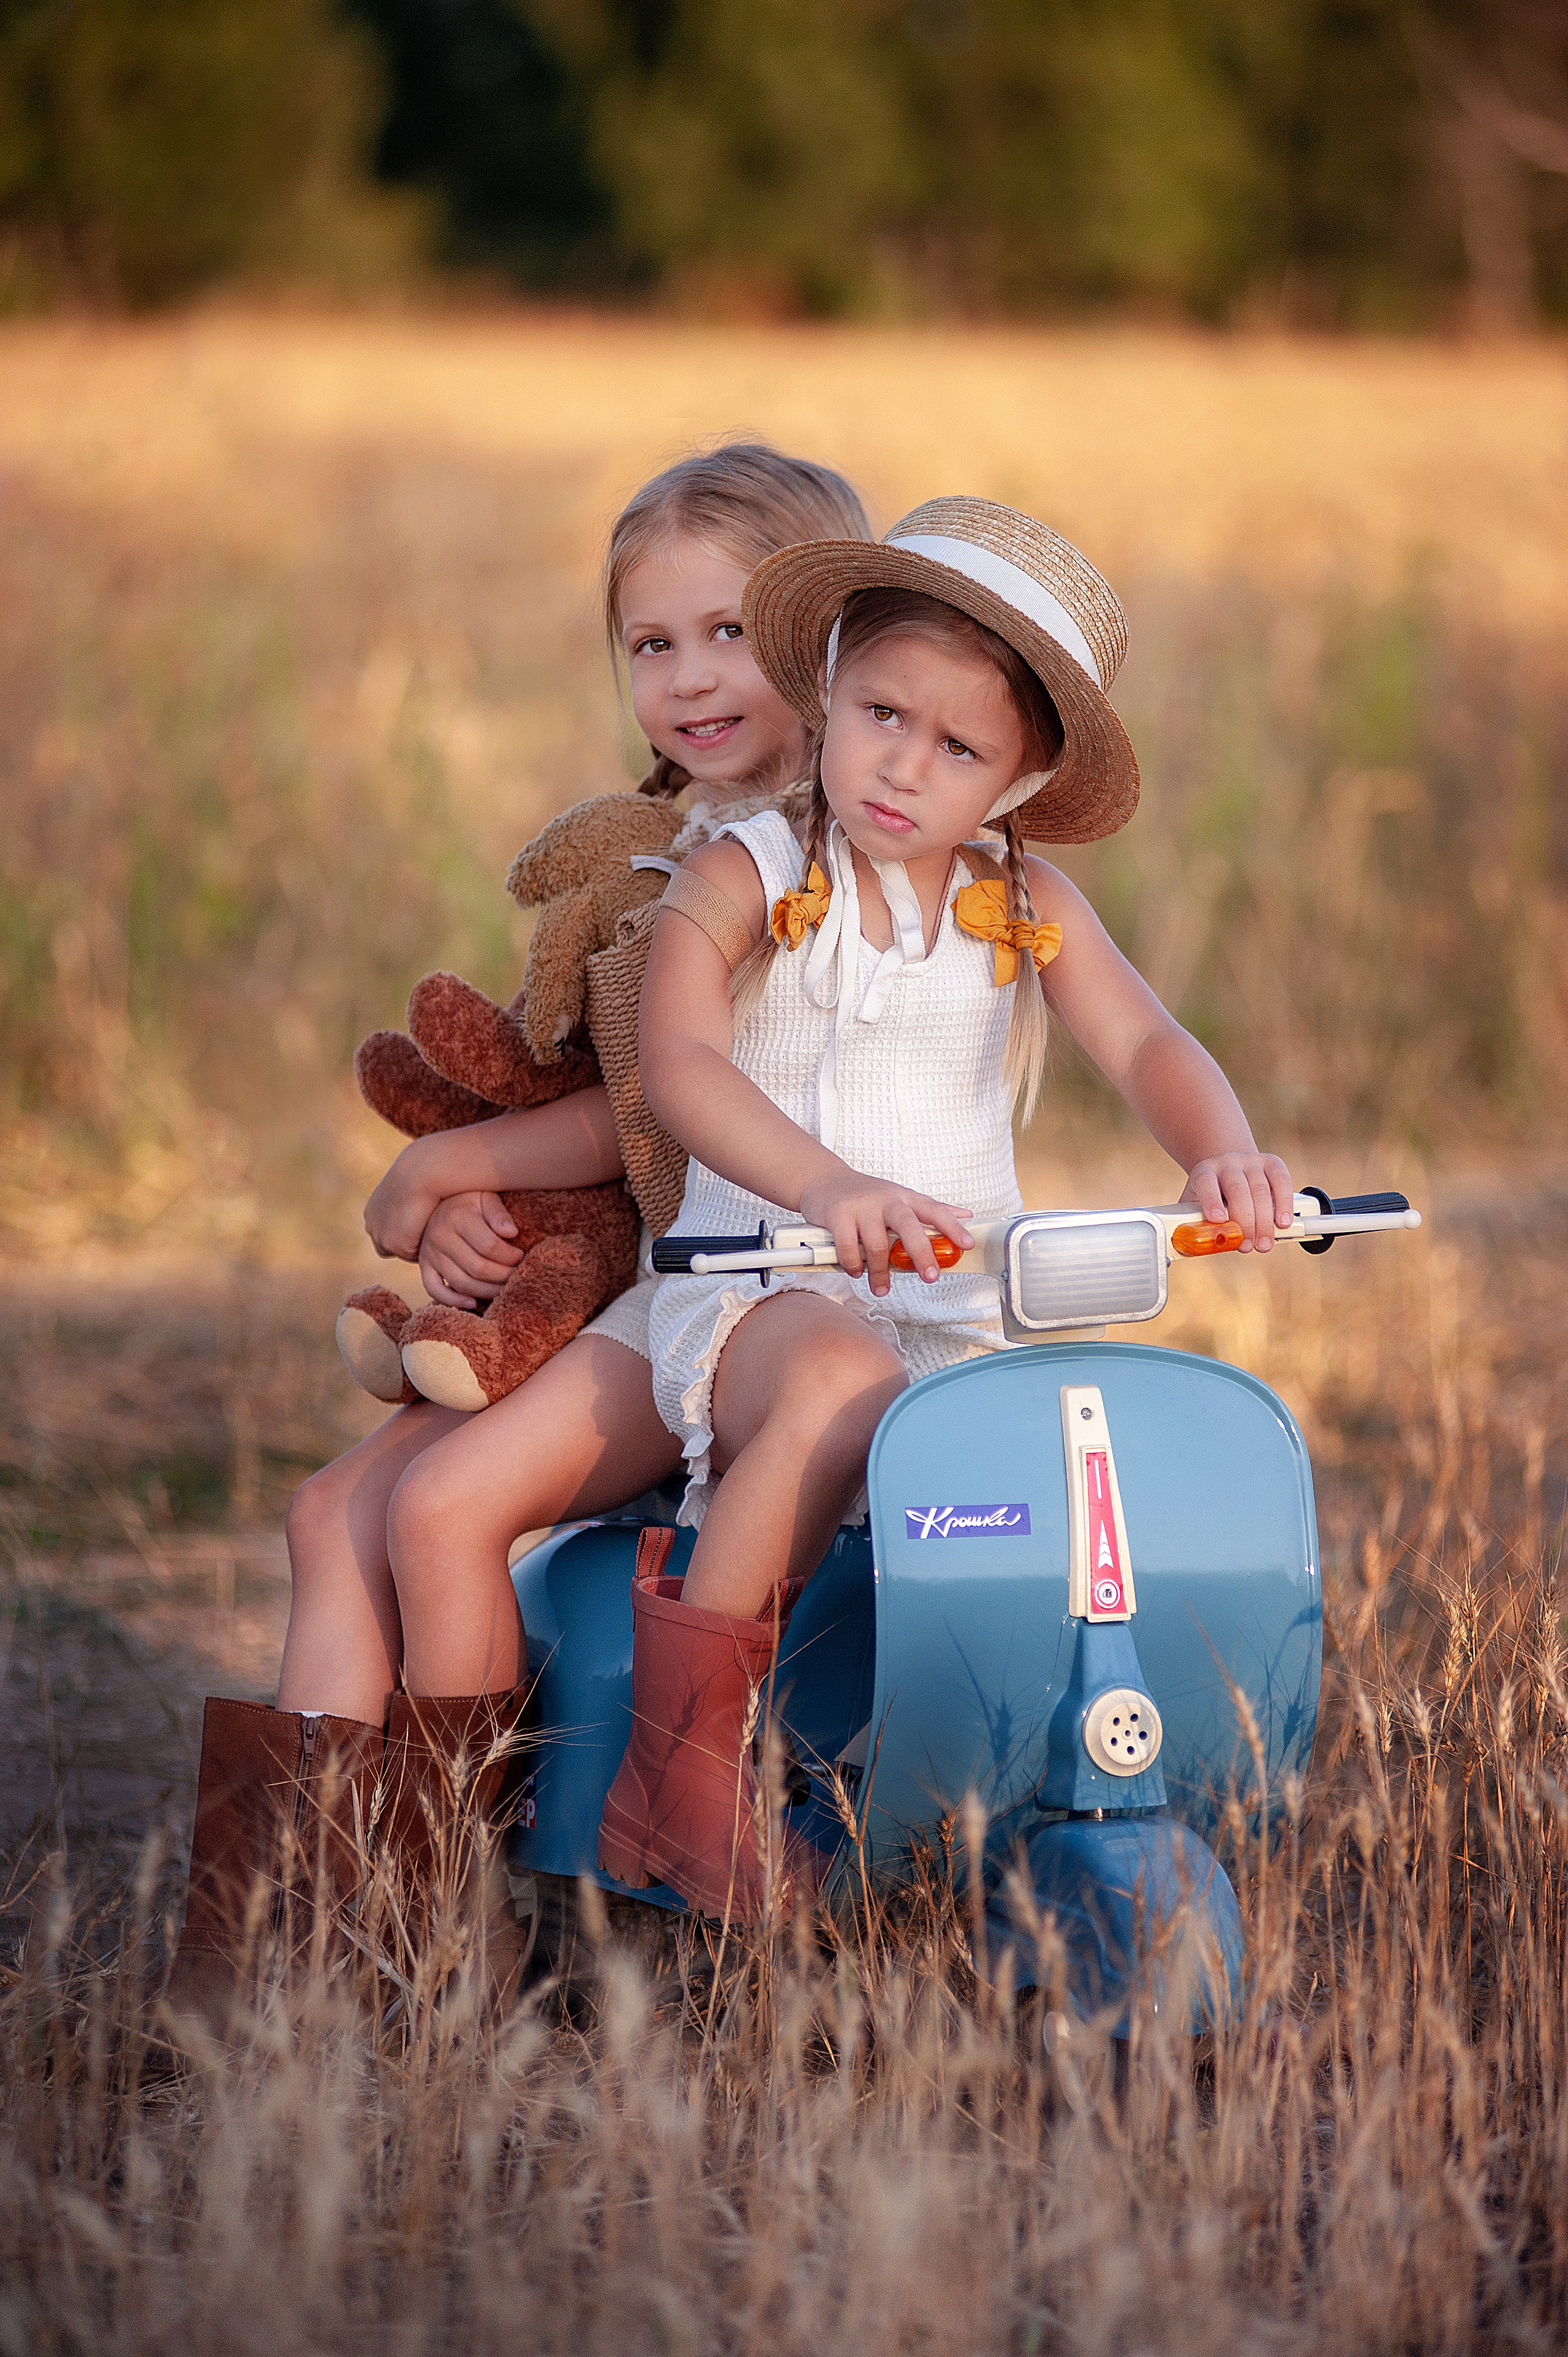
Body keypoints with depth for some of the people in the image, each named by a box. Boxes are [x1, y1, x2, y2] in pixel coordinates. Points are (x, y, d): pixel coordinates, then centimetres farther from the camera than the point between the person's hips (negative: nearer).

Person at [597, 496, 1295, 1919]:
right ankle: (684, 1750, -30)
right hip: (761, 1295, -4)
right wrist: (824, 1185, -36)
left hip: (965, 1314, 4)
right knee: (843, 1380, -39)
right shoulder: (746, 878, -1)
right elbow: (678, 1063, -17)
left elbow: (1145, 1044, 1)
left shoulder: (1027, 907, 12)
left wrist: (1223, 1154, -24)